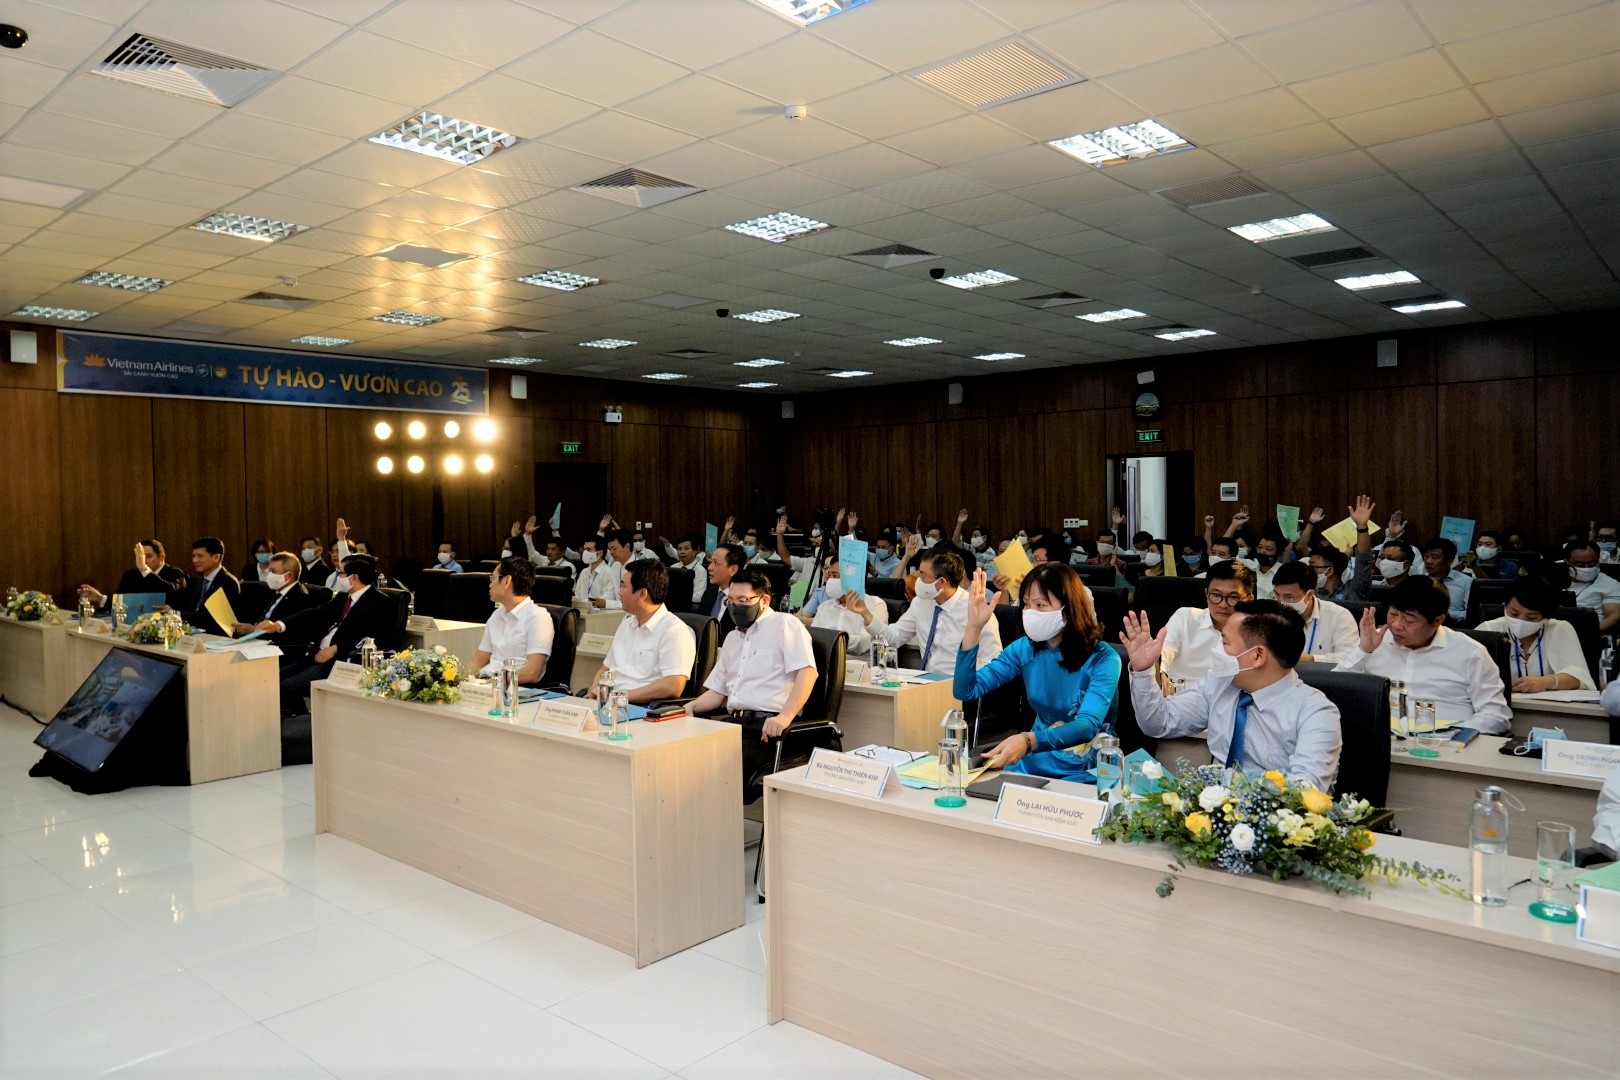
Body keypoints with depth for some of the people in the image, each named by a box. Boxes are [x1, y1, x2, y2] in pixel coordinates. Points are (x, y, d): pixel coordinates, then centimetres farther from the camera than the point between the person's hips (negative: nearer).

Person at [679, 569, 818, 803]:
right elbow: (718, 690, 27)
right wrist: (691, 706, 6)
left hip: (767, 726, -7)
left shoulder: (785, 625, 0)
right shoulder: (732, 637, 27)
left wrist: (785, 717, -25)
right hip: (734, 723, 8)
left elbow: (807, 672, -14)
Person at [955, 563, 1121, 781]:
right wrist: (974, 627, -18)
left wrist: (1028, 741, -47)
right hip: (1035, 762, 5)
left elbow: (1087, 726, -29)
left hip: (1085, 772, -5)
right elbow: (965, 691, -6)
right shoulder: (1025, 649, 0)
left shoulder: (1103, 659, -14)